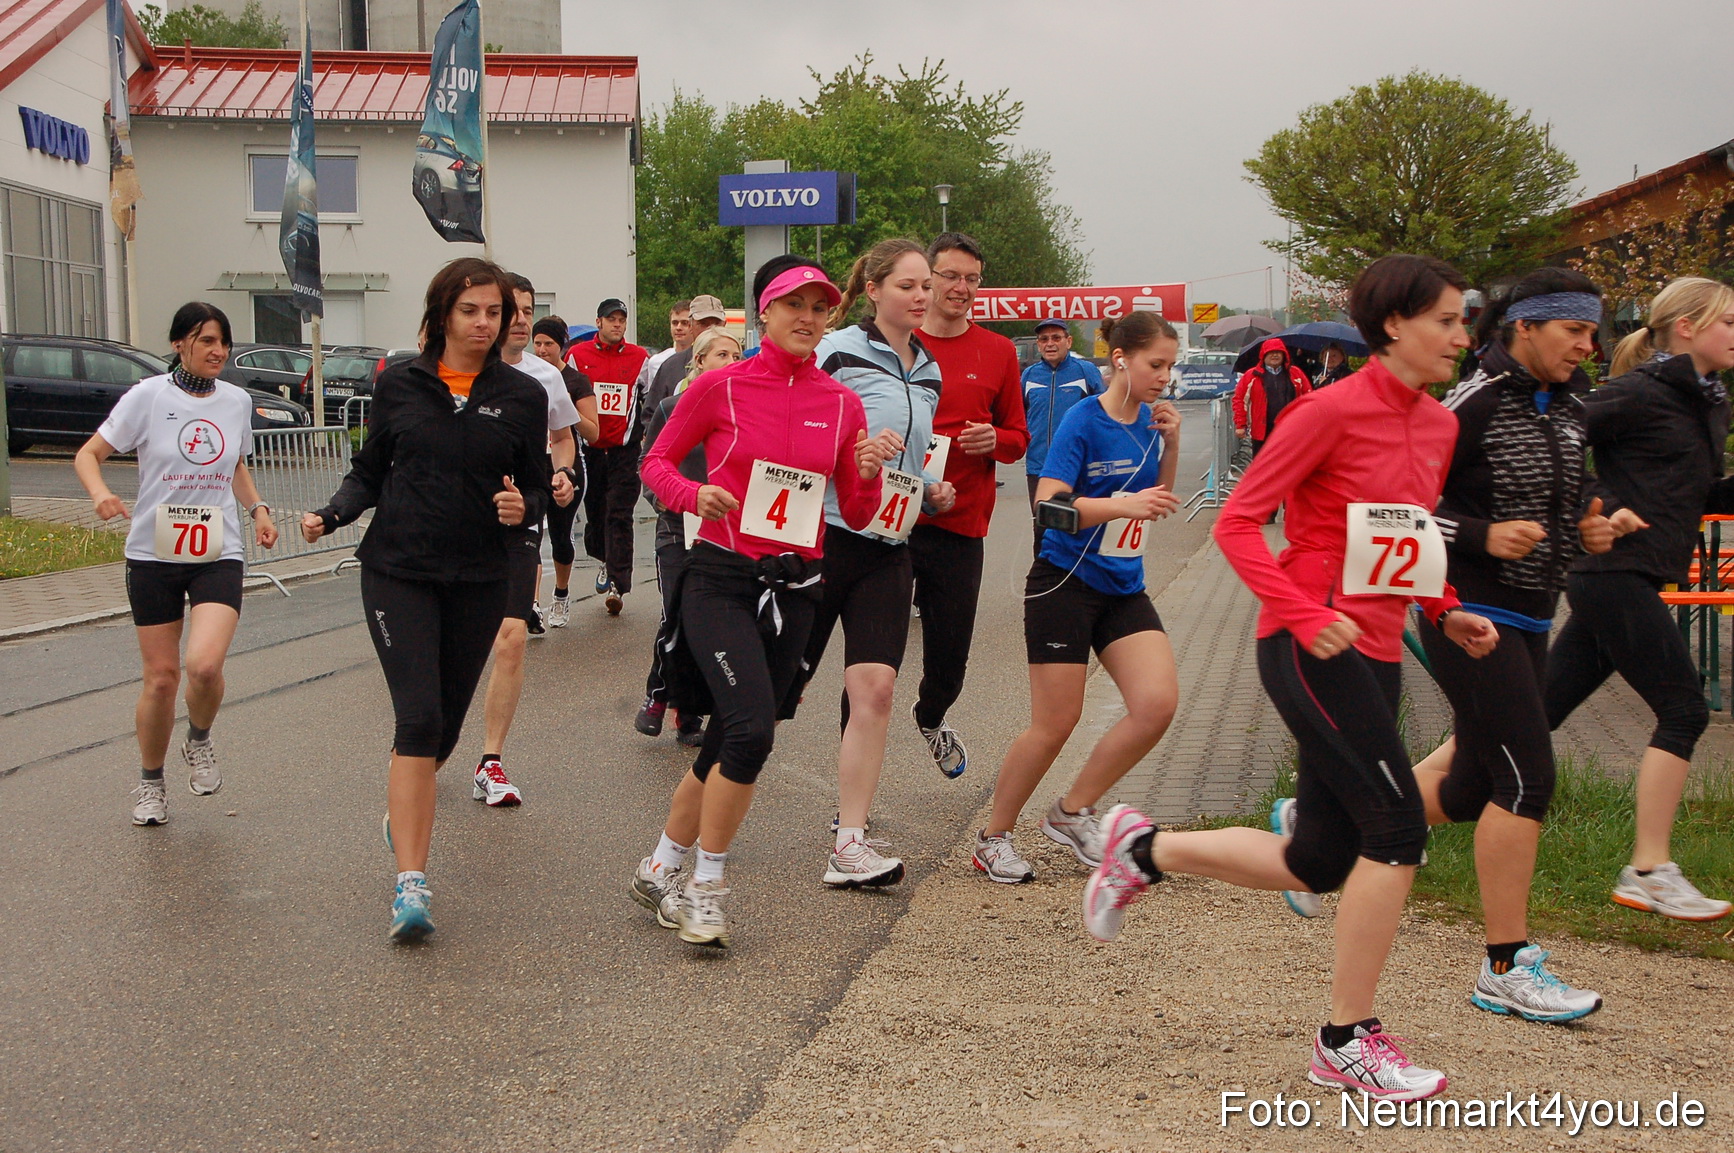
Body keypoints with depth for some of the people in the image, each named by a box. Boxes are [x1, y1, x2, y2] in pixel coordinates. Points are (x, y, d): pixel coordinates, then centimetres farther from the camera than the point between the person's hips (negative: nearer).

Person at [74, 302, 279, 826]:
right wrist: (101, 493, -20)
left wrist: (257, 508, 8)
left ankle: (199, 741, 13)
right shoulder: (147, 397, -4)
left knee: (205, 665, -20)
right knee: (160, 676, 3)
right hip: (154, 553, -1)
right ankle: (150, 782, 25)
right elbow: (87, 454, 0)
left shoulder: (237, 401, 7)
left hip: (219, 554, 1)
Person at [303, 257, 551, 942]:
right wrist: (330, 516, -9)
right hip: (398, 571, -2)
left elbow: (539, 487, 6)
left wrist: (524, 507, -16)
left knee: (446, 723, 11)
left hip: (480, 582, 2)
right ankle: (411, 885, -14)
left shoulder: (522, 396, 2)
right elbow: (369, 472, 9)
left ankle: (406, 808, 44)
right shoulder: (398, 385, 2)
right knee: (419, 718, -14)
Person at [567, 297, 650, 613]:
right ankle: (606, 560, 36)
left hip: (624, 449, -1)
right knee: (594, 511, 10)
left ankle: (617, 585, -10)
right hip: (589, 448, 1)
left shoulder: (639, 358, 4)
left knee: (619, 516, -8)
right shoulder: (577, 354, 3)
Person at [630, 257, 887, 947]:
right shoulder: (720, 387, -4)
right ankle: (705, 888, -2)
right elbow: (656, 461, 6)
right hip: (721, 577, -4)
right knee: (752, 726, -21)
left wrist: (868, 475, -10)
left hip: (794, 586, 4)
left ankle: (662, 871, 29)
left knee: (731, 743, 9)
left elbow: (856, 516, 11)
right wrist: (692, 494, -14)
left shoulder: (842, 404, 6)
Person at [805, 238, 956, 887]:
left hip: (888, 548, 5)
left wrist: (934, 493, 10)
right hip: (825, 536, -5)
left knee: (875, 689, -7)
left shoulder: (927, 373, 16)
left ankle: (851, 843, -4)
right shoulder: (839, 352, -6)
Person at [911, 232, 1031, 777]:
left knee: (950, 656, 7)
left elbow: (1018, 439, 13)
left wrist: (994, 440, -9)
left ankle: (931, 718, 44)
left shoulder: (998, 353, 8)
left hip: (959, 524, 2)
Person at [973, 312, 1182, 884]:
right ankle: (994, 836, 16)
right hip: (1065, 584, -6)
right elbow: (1049, 504, -20)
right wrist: (1123, 503, -31)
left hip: (1124, 588, 6)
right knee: (1055, 724, -3)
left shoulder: (1151, 421, 6)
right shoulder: (1082, 422, -13)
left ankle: (1072, 811, 9)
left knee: (1158, 703, -10)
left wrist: (1171, 445, 0)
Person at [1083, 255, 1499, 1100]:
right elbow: (1237, 523, -12)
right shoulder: (1332, 411, -11)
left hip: (1375, 657, 9)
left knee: (1318, 864, 10)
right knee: (1397, 830, -10)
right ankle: (1349, 1041, 4)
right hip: (1311, 651, -9)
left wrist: (1446, 611, 7)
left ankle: (1143, 850, 29)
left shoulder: (1438, 426, 13)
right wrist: (1304, 614, -22)